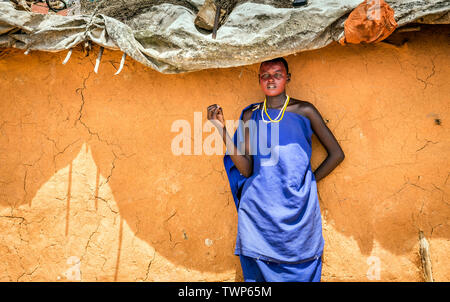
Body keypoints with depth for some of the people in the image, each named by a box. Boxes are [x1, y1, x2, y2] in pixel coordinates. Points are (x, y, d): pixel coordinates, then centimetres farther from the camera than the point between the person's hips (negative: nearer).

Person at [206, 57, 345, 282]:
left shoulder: (304, 110, 1)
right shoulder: (250, 115, 7)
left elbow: (336, 154, 6)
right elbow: (246, 169, -2)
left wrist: (308, 181, 3)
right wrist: (222, 130, -7)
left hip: (297, 209, -1)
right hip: (259, 208, 1)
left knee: (298, 272, 9)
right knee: (259, 271, 7)